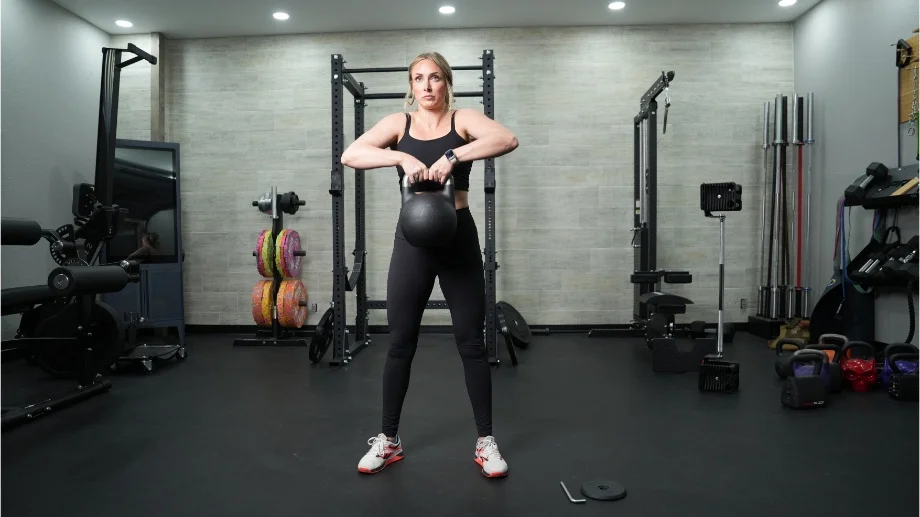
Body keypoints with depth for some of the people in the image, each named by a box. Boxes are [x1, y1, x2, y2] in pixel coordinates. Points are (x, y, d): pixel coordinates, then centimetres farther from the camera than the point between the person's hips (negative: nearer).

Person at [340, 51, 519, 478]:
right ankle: (389, 440, 25)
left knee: (471, 342, 4)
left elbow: (508, 140, -19)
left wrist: (452, 156, -29)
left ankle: (485, 442, 19)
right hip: (413, 240, 1)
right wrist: (402, 157, -25)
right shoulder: (398, 123, 4)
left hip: (459, 238, -1)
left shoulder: (464, 120, 1)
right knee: (400, 344, 8)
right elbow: (350, 155, -11)